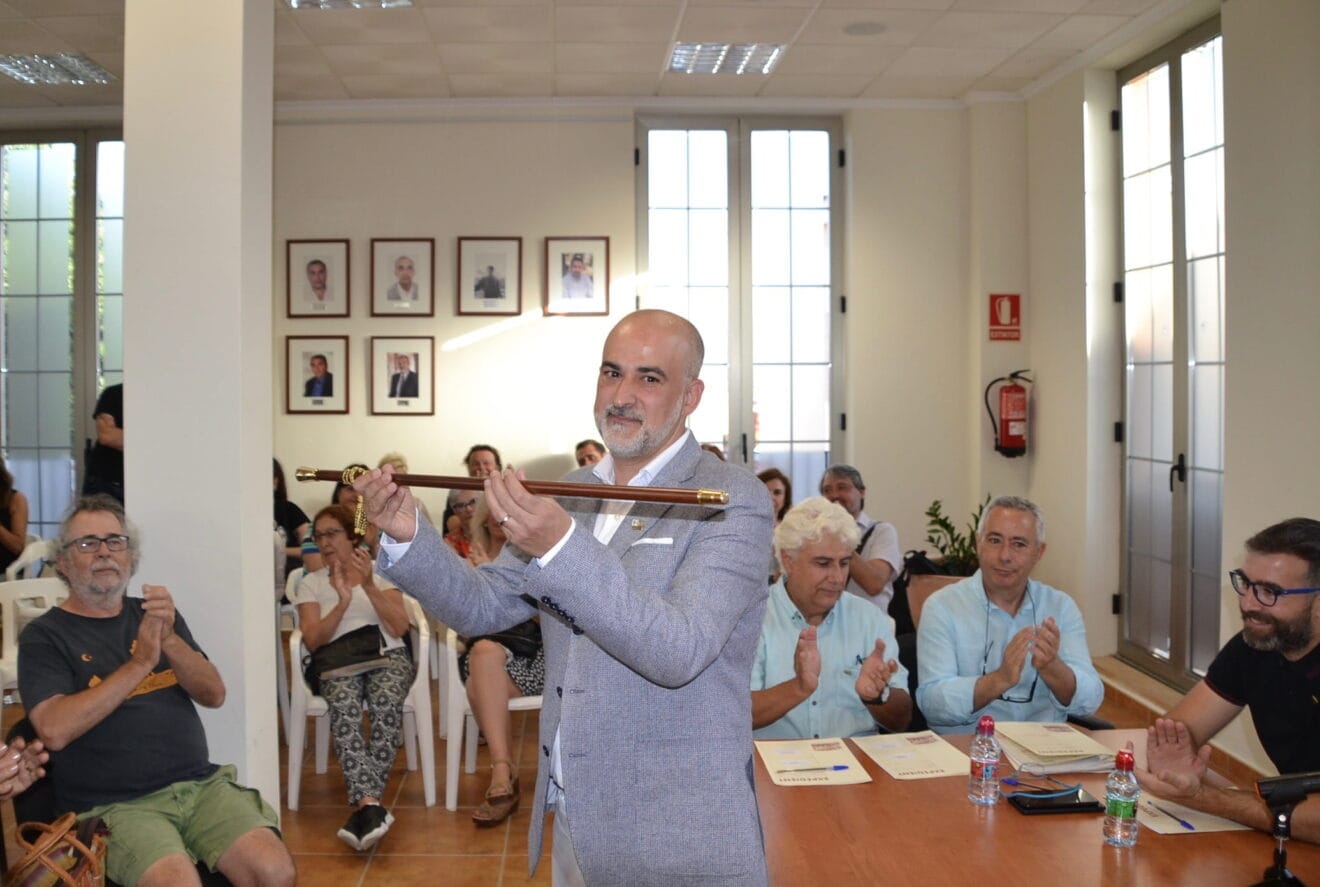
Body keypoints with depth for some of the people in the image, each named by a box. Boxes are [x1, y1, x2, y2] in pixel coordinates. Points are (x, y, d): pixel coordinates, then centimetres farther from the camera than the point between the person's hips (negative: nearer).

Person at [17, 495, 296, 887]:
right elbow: (54, 730, -13)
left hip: (200, 784, 4)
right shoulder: (44, 635, 3)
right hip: (114, 804, -4)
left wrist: (170, 639, -11)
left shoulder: (154, 614, 16)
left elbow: (214, 695, 6)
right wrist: (139, 663, -15)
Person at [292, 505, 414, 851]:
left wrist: (369, 585, -9)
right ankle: (370, 804, -47)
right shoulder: (310, 583, 17)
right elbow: (312, 640, 2)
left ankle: (363, 804, -40)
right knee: (343, 708, -37)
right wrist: (342, 603, -13)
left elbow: (399, 628, 2)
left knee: (386, 705, -37)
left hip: (388, 655, 0)